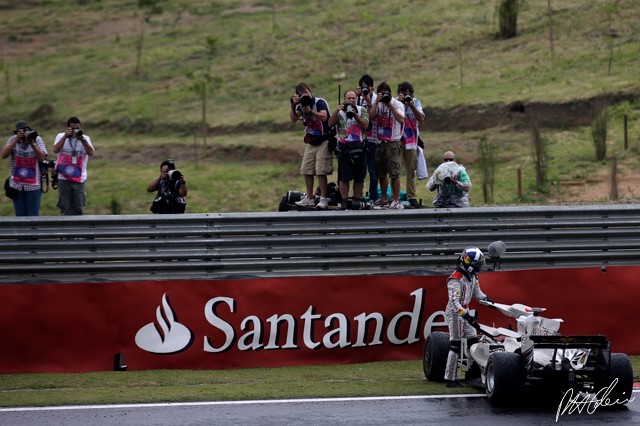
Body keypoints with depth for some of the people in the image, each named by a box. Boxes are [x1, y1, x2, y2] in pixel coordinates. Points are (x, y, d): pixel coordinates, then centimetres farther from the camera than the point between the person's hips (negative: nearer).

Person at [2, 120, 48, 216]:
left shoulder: (37, 139, -1)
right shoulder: (13, 139, 0)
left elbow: (42, 158, -9)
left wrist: (32, 143, -19)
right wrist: (17, 140, -18)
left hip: (33, 185, -1)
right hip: (16, 185, 1)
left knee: (33, 215, 3)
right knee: (20, 215, 8)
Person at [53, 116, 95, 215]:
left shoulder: (85, 138, 4)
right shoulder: (61, 136, 5)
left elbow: (91, 153, -11)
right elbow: (56, 150, -12)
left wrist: (82, 139, -22)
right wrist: (65, 136, -17)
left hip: (79, 178, 0)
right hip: (63, 178, 0)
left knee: (79, 209, 3)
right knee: (65, 208, 4)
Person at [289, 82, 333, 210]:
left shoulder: (320, 102, -9)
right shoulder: (301, 105, 8)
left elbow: (324, 117, -25)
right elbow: (293, 119, -4)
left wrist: (310, 111, -33)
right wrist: (293, 106, -16)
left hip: (323, 141, -7)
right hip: (310, 142, 7)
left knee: (321, 171, -11)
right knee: (306, 170, 4)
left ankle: (323, 199, -9)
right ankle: (309, 198, 11)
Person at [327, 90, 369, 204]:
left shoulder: (362, 110, 10)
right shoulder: (340, 111, 11)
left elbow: (365, 125, -4)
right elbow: (330, 124, -3)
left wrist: (355, 114, -15)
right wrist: (337, 110, -13)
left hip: (358, 146, 1)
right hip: (344, 146, -1)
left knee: (359, 177, 5)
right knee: (344, 177, -3)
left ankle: (357, 200, 14)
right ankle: (344, 202, 1)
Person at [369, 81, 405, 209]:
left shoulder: (397, 104, -5)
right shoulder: (377, 104, 10)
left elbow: (401, 119, -20)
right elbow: (371, 116, -3)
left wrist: (390, 105, -21)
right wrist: (377, 102, -9)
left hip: (392, 142, -6)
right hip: (380, 141, 6)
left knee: (394, 172, -9)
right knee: (381, 172, 12)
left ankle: (396, 200, -6)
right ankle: (383, 199, 23)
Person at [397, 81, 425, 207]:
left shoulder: (415, 102, 6)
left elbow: (421, 118, -5)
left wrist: (411, 105, -15)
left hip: (411, 140, 2)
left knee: (411, 169, 4)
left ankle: (412, 196, 9)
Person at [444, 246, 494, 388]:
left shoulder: (472, 276, 4)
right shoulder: (455, 280, -24)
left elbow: (476, 291, 20)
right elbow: (455, 302, -31)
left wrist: (487, 299, 4)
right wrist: (467, 316, -38)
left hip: (465, 311, 9)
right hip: (454, 312, -9)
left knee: (473, 341, 10)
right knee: (456, 345, -10)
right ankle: (450, 378, -9)